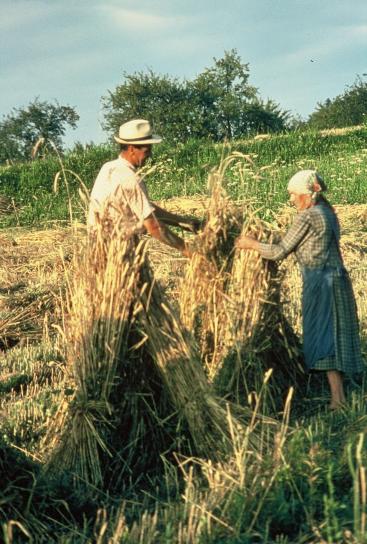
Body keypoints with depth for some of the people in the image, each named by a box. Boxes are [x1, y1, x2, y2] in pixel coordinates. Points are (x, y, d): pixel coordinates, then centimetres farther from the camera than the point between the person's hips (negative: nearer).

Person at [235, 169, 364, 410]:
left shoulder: (307, 217, -12)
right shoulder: (327, 212, 13)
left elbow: (279, 252, -9)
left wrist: (252, 244, 4)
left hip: (321, 282, -9)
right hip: (336, 279, 9)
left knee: (323, 337, -7)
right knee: (336, 335, 12)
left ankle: (337, 398, -11)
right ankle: (339, 392, 18)